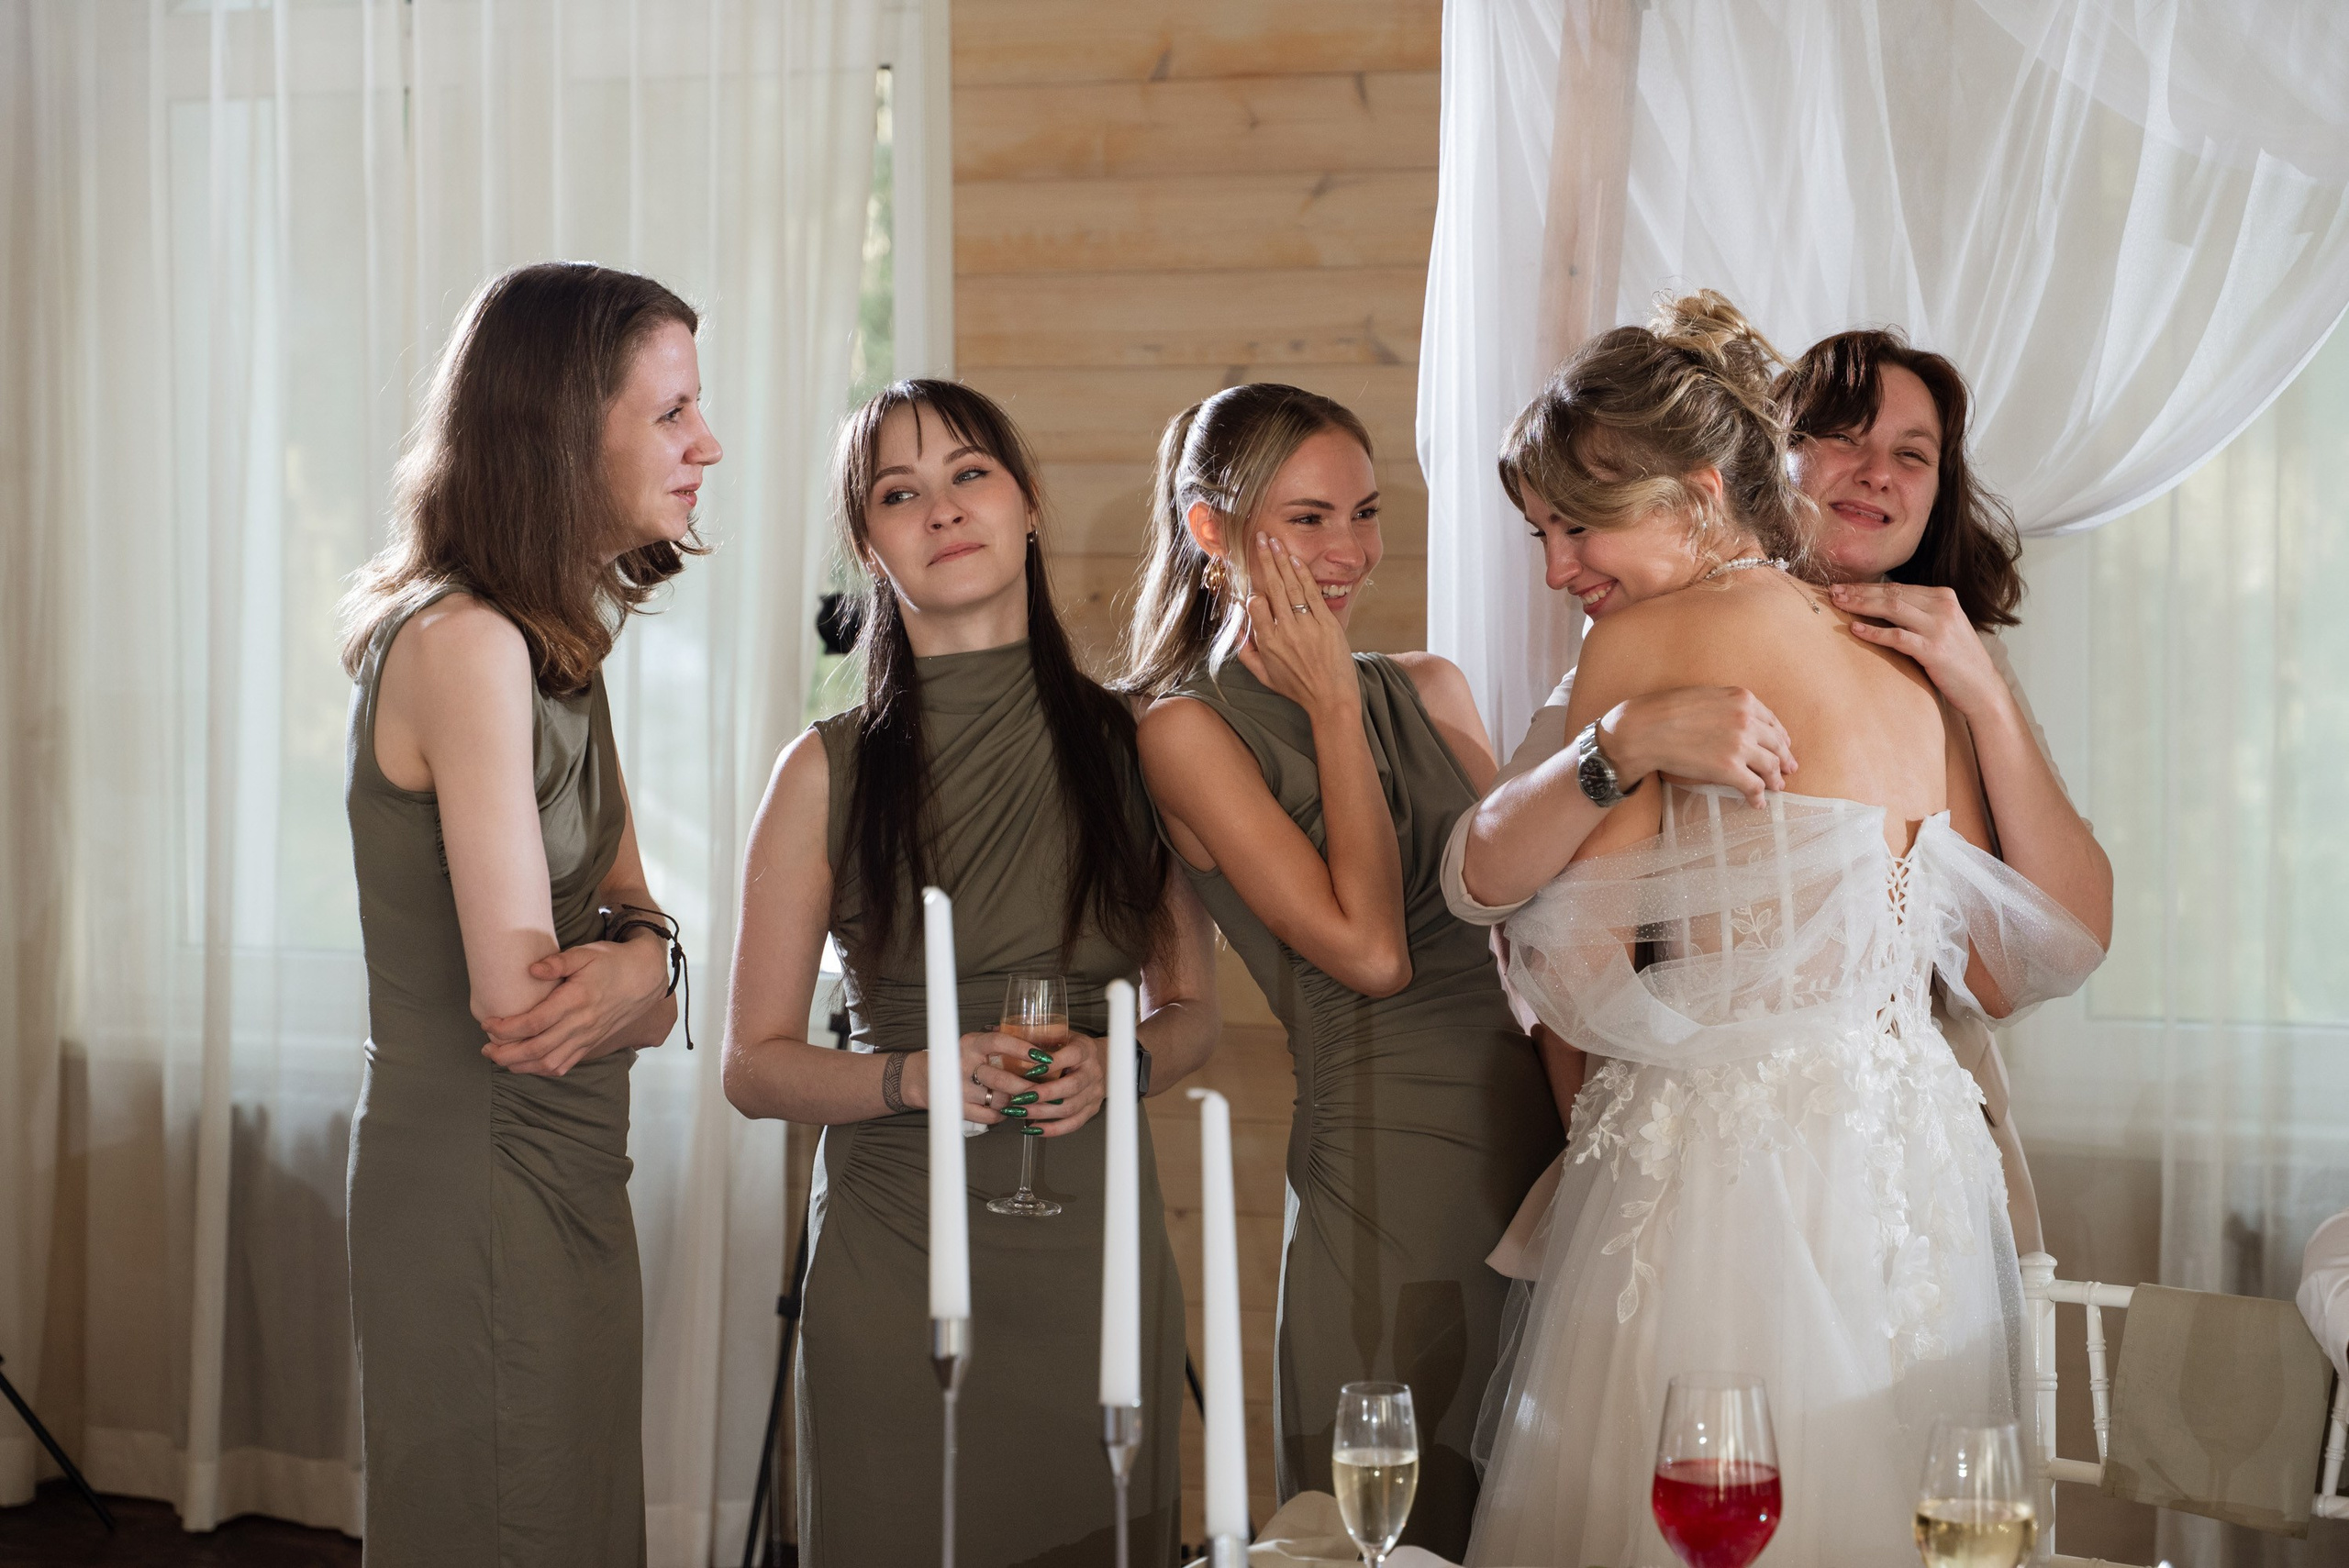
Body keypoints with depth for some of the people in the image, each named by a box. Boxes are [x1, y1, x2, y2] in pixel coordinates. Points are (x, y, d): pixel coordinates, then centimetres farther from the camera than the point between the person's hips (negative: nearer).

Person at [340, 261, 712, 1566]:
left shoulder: (556, 647, 12)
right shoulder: (464, 640, -19)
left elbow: (628, 905, 9)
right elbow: (515, 994, -23)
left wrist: (636, 957, -14)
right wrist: (642, 972, -3)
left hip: (564, 1178, 10)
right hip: (484, 1179, -10)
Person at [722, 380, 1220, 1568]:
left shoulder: (1132, 745, 3)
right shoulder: (830, 772, -1)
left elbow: (1192, 1011, 12)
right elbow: (755, 1067, 1)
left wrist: (1112, 1062, -9)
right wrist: (919, 1075, -16)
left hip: (1096, 1242, 2)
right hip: (895, 1252, -1)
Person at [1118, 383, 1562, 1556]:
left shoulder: (1428, 691, 13)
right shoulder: (1187, 730, -6)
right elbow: (1369, 950, -14)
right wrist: (1333, 708, -8)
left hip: (1539, 1139, 6)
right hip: (1382, 1181, -6)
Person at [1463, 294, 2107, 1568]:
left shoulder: (1640, 646, -9)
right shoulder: (1914, 662, 9)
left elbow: (1581, 970, -9)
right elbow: (2002, 976, 12)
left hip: (1722, 1172, -7)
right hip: (1921, 1167, 7)